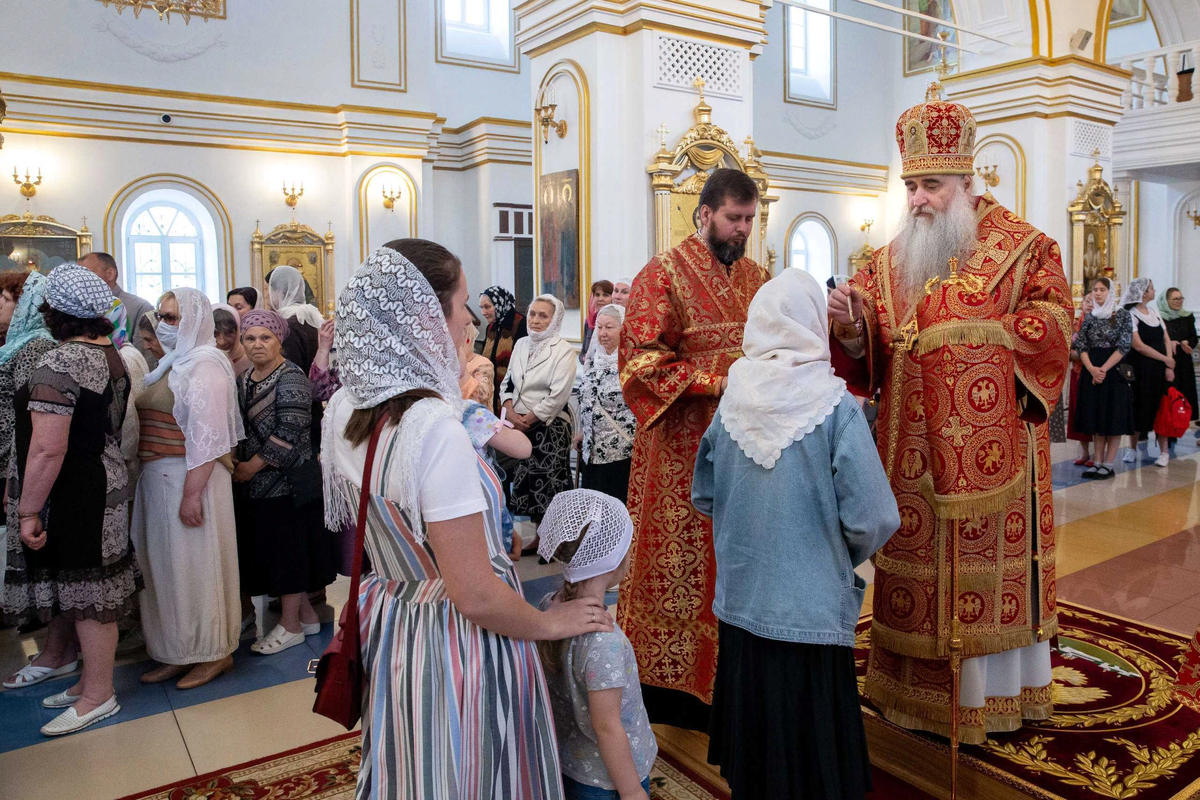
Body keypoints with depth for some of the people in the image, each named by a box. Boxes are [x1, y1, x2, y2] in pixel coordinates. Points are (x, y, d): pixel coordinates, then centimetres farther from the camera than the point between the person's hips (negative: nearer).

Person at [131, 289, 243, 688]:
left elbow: (208, 436, -20)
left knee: (194, 564, 0)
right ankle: (179, 652, 26)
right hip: (156, 478, 9)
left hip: (190, 476, -9)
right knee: (166, 565, 13)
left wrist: (192, 494, -23)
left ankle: (214, 652, 15)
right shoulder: (173, 363, 16)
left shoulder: (205, 364, -13)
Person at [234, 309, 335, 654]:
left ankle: (291, 625, 13)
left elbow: (289, 432, -19)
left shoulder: (290, 378, -13)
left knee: (289, 547, 0)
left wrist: (251, 466, -15)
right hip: (258, 483, 8)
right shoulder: (245, 379, 12)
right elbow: (242, 427, 19)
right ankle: (307, 615, 25)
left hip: (287, 480, -8)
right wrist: (239, 463, 5)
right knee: (270, 548, 13)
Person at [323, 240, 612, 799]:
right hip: (455, 643, -8)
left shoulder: (345, 409, -2)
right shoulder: (434, 426, -29)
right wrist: (552, 622, -10)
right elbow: (475, 596, -27)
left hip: (391, 623, 8)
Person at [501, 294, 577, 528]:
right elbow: (507, 382, 10)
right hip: (520, 425, 5)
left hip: (549, 427, -5)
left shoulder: (564, 350, -8)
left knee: (549, 486, -2)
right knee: (528, 482, 10)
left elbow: (558, 396, -15)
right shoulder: (521, 344, 9)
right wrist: (510, 413, -7)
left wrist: (528, 419, -12)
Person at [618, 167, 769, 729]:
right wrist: (717, 382, -18)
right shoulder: (664, 275, -5)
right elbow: (638, 361, -12)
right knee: (681, 566, 3)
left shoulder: (757, 277, 14)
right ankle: (671, 683, 18)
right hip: (684, 452, -6)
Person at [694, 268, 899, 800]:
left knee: (751, 756, 20)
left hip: (739, 602, 4)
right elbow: (875, 520, -17)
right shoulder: (835, 405, -15)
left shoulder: (731, 401, -3)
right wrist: (849, 553, 3)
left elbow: (703, 497, 8)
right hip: (811, 611, -4)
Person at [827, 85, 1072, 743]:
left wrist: (981, 331, -12)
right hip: (913, 448, 3)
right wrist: (851, 326, -16)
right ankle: (920, 690, 22)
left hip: (993, 444, -3)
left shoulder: (1019, 245, 2)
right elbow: (868, 351, 5)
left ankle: (995, 692, 20)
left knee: (988, 560, 3)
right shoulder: (891, 260, 10)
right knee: (917, 561, 8)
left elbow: (1055, 320, -2)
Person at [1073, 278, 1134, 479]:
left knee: (1114, 418, -1)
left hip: (1114, 371, -4)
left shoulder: (1123, 315, -1)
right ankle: (1098, 462, 11)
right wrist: (1092, 369, -12)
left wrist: (1104, 369, -15)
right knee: (1096, 417, 6)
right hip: (1092, 371, 4)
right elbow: (1080, 346, 3)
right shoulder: (1089, 317, 10)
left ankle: (1108, 464, 3)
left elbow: (1124, 346, -8)